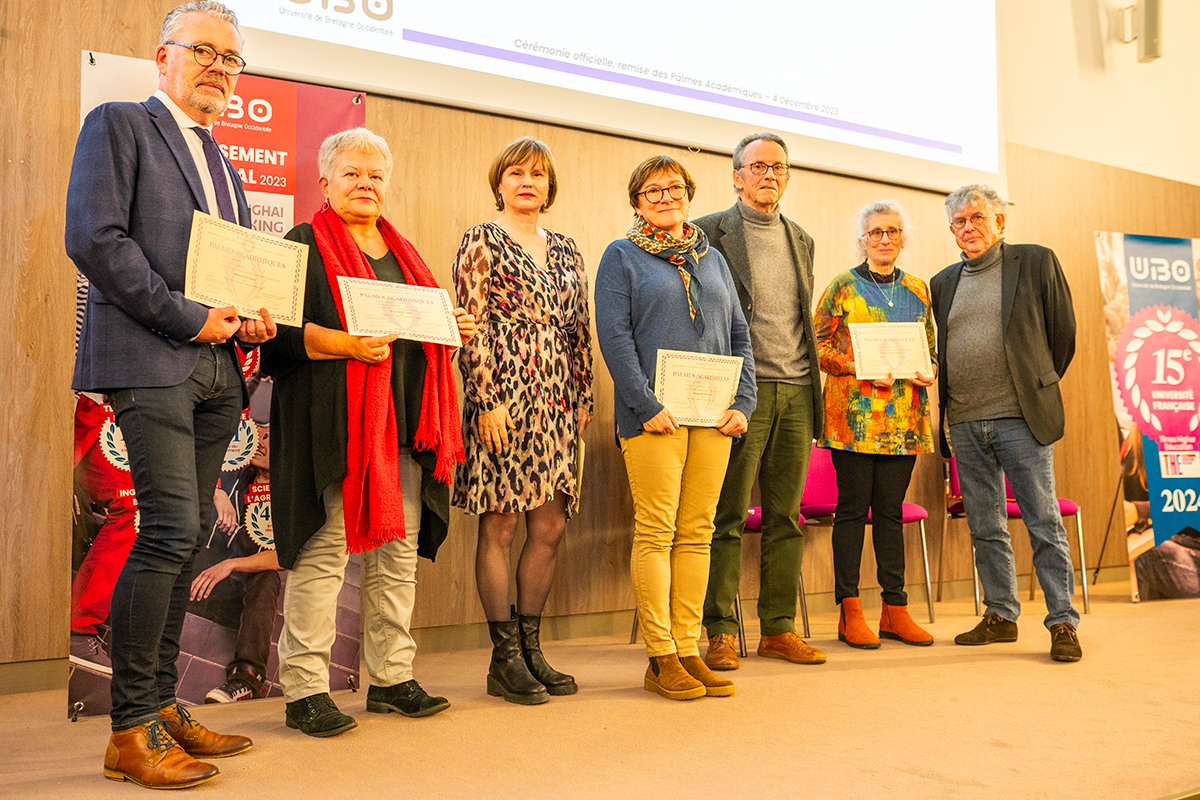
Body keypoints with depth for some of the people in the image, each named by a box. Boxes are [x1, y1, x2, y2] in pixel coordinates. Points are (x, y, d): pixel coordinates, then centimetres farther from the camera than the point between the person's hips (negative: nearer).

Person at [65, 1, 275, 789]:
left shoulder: (224, 165, 24)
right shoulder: (119, 125, 3)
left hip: (217, 369, 7)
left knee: (186, 538, 8)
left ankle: (163, 705, 17)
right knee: (171, 530, -13)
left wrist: (251, 319, 2)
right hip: (150, 360, -7)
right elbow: (94, 238, -10)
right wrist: (187, 317, -14)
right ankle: (131, 732, -2)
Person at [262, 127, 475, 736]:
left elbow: (425, 325, 26)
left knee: (399, 550, 9)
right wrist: (347, 344, -20)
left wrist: (452, 329, 6)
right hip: (333, 422, -6)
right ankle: (304, 689, 5)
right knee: (324, 550, -6)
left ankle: (391, 678, 20)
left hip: (405, 423, 7)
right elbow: (281, 333, -9)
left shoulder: (400, 251, 22)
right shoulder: (304, 246, 2)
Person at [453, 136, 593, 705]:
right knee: (500, 525, -2)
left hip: (557, 402, 6)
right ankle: (504, 657, 8)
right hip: (504, 396, -6)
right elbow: (472, 327, -7)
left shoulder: (565, 250, 18)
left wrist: (584, 399, 12)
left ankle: (531, 646, 18)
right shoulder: (482, 242, 1)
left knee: (550, 527, 6)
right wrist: (486, 400, -15)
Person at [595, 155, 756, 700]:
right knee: (656, 532, -5)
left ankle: (688, 648, 12)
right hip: (654, 415, -5)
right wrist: (646, 405, -15)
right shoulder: (621, 257, 5)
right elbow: (613, 334, -6)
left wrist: (743, 403, 4)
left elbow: (739, 336, 17)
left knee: (697, 532, 5)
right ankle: (661, 658, 2)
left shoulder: (712, 258, 20)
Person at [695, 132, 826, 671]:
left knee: (786, 518, 7)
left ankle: (779, 629, 15)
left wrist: (812, 389, 14)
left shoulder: (801, 241, 19)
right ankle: (720, 632, 6)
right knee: (728, 517, -2)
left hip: (796, 393, 6)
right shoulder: (709, 232, 1)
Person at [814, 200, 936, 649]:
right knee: (852, 508, -1)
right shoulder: (843, 287, 3)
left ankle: (895, 610, 14)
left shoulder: (918, 290, 16)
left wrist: (928, 370, -1)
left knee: (891, 511, 7)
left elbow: (931, 347, 20)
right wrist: (860, 367, -14)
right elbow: (819, 346, -1)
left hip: (903, 417, 4)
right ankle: (850, 611, 5)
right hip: (854, 413, -4)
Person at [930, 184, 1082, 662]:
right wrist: (951, 402, 10)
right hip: (965, 424, 4)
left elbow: (1063, 332, 7)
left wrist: (1039, 389, 10)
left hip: (1020, 417, -4)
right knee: (985, 529, 9)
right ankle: (1000, 616, 20)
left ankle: (1063, 623, 6)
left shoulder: (1036, 262, 4)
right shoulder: (942, 283, 15)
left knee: (1044, 524, -2)